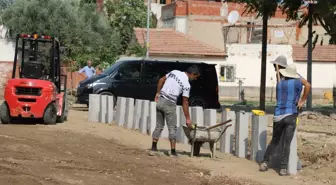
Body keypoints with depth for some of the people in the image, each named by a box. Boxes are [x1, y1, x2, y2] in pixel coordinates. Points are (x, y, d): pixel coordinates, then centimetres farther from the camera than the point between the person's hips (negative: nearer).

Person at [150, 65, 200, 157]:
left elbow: (161, 80, 14)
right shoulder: (186, 85, -10)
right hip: (169, 104, -6)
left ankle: (154, 147, 16)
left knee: (159, 126, 15)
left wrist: (158, 93, 21)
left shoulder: (174, 72, 8)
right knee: (172, 128, 2)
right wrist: (188, 118, -2)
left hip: (160, 100, 6)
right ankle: (173, 151, 0)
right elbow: (185, 103, -8)